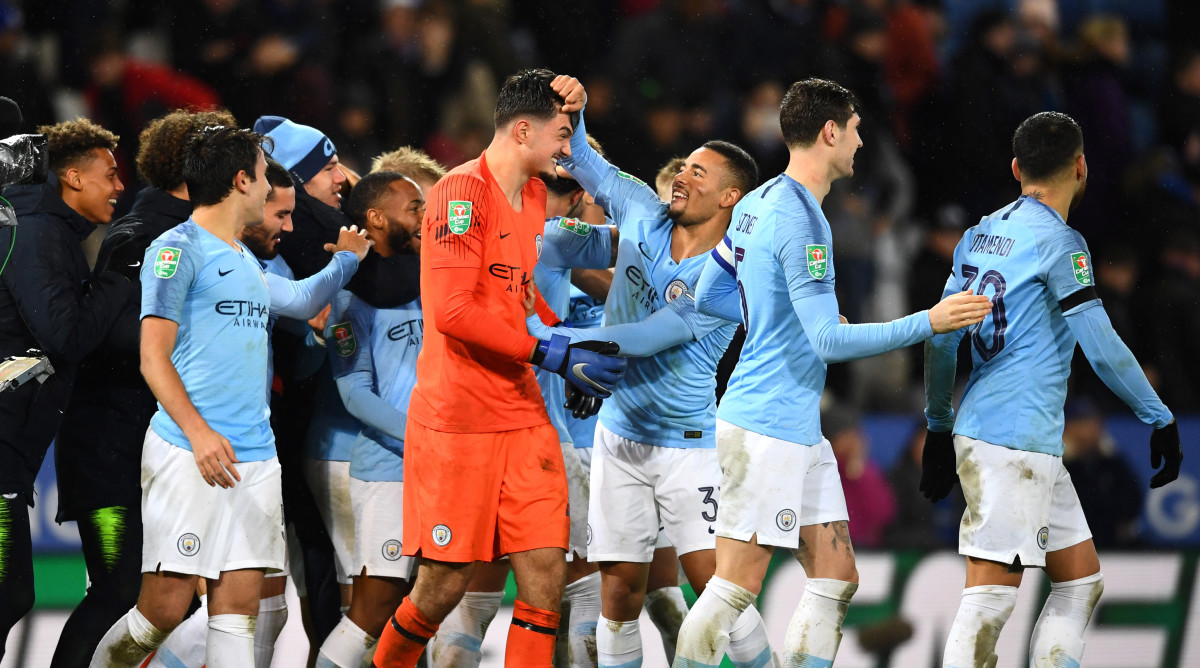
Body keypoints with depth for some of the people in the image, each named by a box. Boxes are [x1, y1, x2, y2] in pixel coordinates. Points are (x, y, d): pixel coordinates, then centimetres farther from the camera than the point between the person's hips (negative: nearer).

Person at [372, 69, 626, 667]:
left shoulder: (535, 195, 14)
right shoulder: (462, 191, -12)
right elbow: (452, 312, -21)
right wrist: (554, 355, -20)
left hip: (523, 417, 8)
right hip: (455, 421, -8)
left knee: (545, 574, -4)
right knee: (445, 586, -2)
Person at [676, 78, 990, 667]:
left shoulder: (758, 204, 12)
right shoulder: (798, 221, -18)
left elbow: (708, 295, 21)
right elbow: (830, 341, -21)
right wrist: (929, 323, -19)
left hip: (798, 430, 10)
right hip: (767, 426, -10)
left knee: (836, 576, 8)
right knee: (737, 585, -7)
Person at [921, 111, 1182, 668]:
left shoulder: (980, 235, 12)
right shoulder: (1058, 243, -11)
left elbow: (942, 338, 17)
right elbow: (1102, 348, -13)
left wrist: (939, 426, 25)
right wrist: (1160, 420, -4)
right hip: (1013, 440, -9)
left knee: (1082, 580, 13)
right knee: (991, 595, -10)